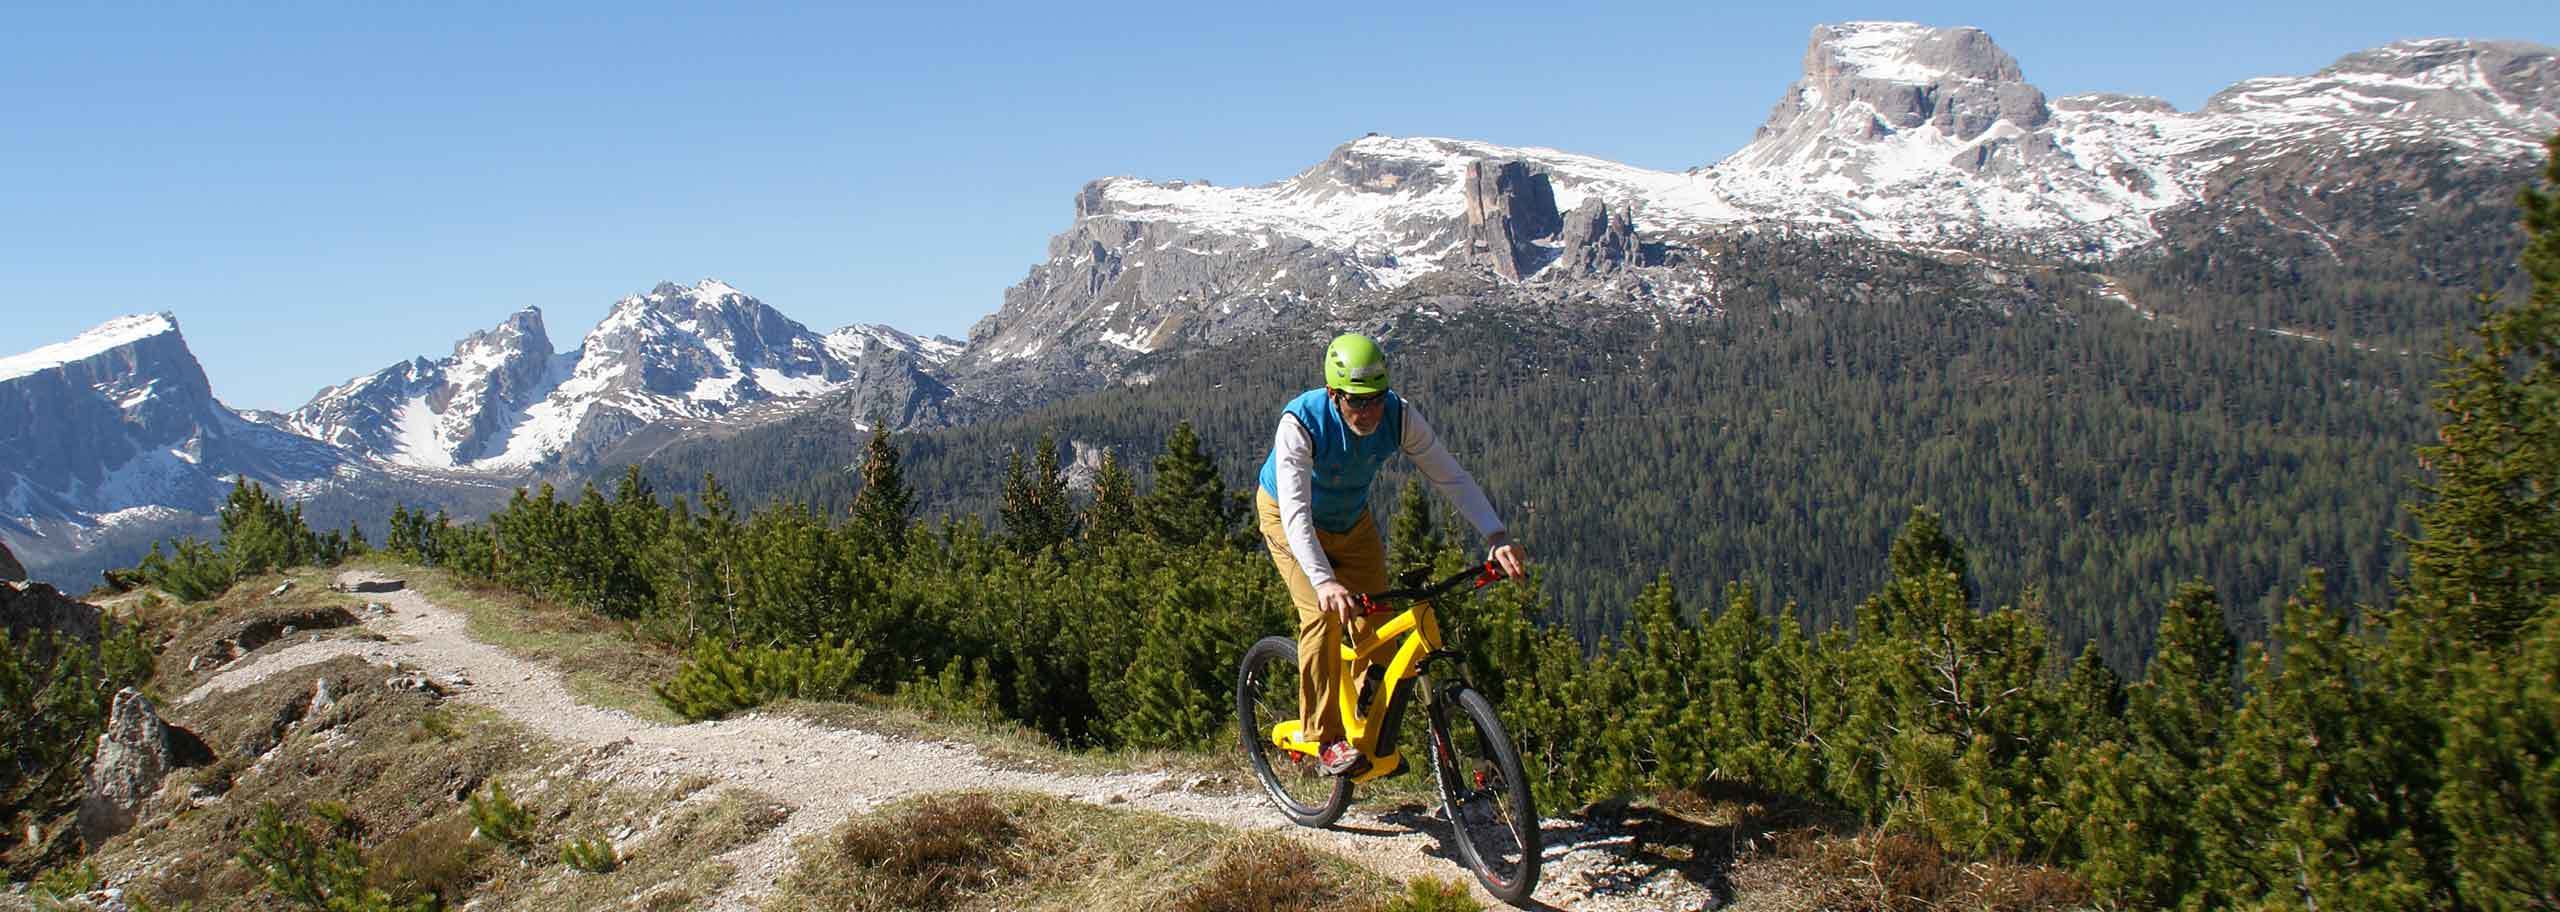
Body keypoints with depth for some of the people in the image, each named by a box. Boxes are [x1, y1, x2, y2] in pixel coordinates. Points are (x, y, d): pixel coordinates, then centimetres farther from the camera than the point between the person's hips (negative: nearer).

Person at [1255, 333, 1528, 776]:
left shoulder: (1398, 416, -25)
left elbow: (1451, 477, -23)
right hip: (1289, 518, -4)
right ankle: (1324, 736, -12)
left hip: (1352, 520, 4)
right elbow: (1296, 512, -43)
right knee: (1323, 614, -23)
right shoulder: (1300, 423, -36)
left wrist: (1497, 536, -36)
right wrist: (1323, 581, -57)